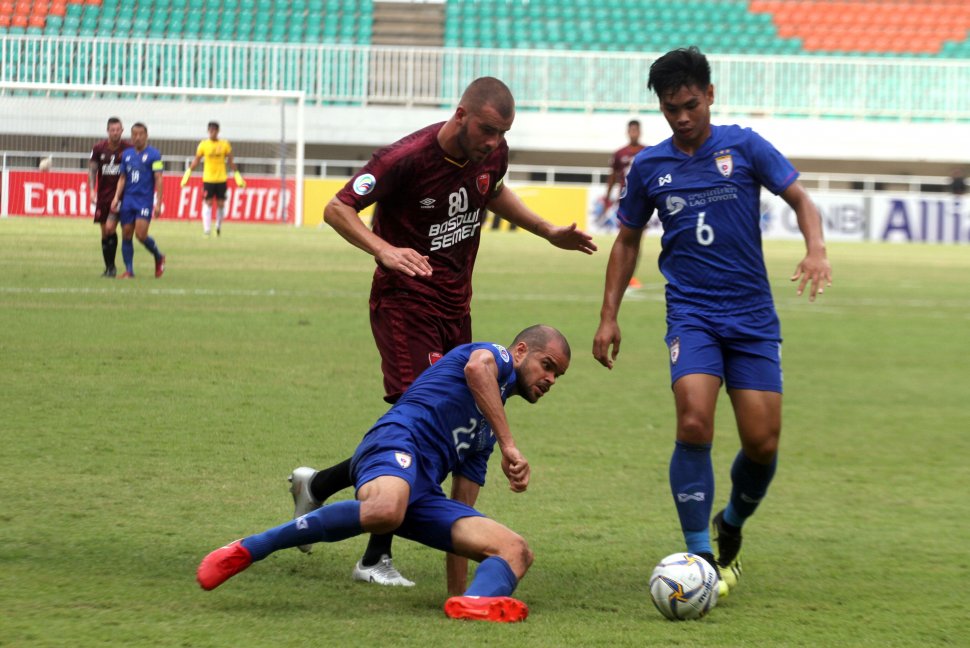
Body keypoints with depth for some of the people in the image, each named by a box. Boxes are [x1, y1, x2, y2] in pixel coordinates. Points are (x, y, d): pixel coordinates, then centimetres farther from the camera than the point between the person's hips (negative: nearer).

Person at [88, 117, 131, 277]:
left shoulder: (128, 148, -4)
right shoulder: (99, 148, 2)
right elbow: (92, 170, 4)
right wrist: (92, 190, -7)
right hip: (103, 196, 4)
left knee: (110, 228, -17)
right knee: (104, 233, 7)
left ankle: (111, 267, -8)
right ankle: (108, 267, 19)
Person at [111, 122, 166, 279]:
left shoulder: (153, 154, -4)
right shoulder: (127, 154, 11)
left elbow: (158, 179, -6)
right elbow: (122, 178, 16)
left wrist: (158, 203, -12)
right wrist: (116, 197, 5)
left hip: (145, 200, -5)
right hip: (128, 200, 5)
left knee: (141, 234, -14)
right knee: (126, 235, 1)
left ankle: (159, 257, 13)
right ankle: (129, 271, 8)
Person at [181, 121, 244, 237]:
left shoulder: (225, 145, 1)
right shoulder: (203, 144, -1)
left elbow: (230, 161, 8)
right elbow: (196, 160, 4)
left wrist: (237, 175, 6)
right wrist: (188, 172, -3)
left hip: (221, 178, 1)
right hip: (208, 179, -1)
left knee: (221, 204, 4)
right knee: (208, 203, -5)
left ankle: (219, 226, 21)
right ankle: (207, 229, -6)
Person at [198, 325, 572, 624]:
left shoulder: (485, 434, 37)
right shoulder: (496, 356, 15)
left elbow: (464, 507, 35)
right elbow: (477, 366, -13)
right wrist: (509, 446, -15)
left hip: (424, 493, 8)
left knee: (517, 551, -8)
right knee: (384, 510, -42)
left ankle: (477, 601, -46)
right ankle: (247, 550, -30)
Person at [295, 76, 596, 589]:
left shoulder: (492, 155, 1)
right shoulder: (408, 158, -19)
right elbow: (337, 208, -15)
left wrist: (549, 232, 19)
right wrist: (385, 250, -30)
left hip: (454, 306, 7)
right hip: (405, 302, -7)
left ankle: (316, 486, 23)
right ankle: (376, 558, -9)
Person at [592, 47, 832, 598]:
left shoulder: (744, 147, 1)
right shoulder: (649, 167, 6)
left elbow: (801, 200, 2)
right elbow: (628, 240, 17)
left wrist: (816, 251, -19)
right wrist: (609, 316, 10)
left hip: (753, 317, 0)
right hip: (691, 315, 0)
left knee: (763, 442, -3)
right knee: (694, 425, -22)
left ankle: (732, 525, 28)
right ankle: (700, 557, -15)